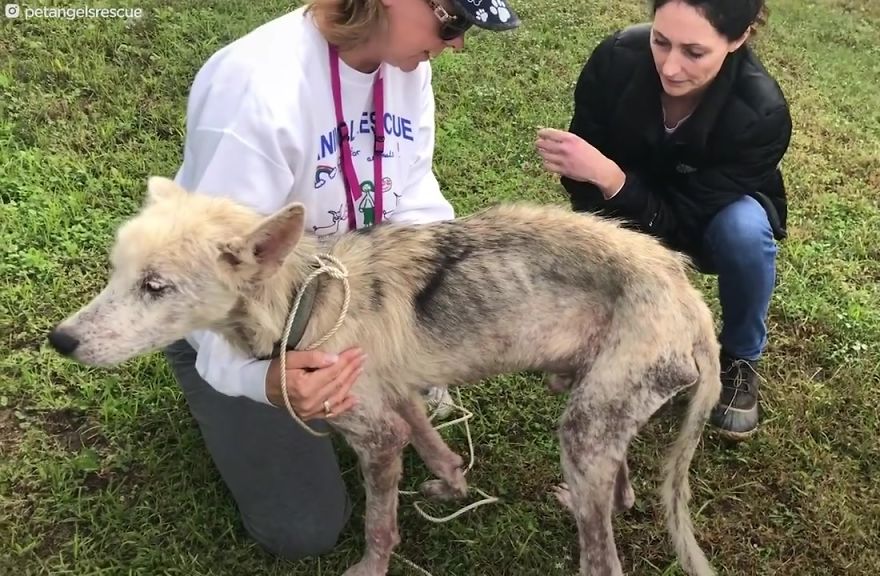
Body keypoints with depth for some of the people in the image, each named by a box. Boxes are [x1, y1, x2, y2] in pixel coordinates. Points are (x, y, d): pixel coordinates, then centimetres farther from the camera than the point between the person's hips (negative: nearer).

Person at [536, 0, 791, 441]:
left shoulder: (762, 113, -34)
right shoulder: (617, 57, -28)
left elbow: (681, 221, -31)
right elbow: (585, 175, -18)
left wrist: (610, 177, -47)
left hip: (711, 218, -1)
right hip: (630, 216, 1)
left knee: (745, 228, -35)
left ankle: (740, 360, -7)